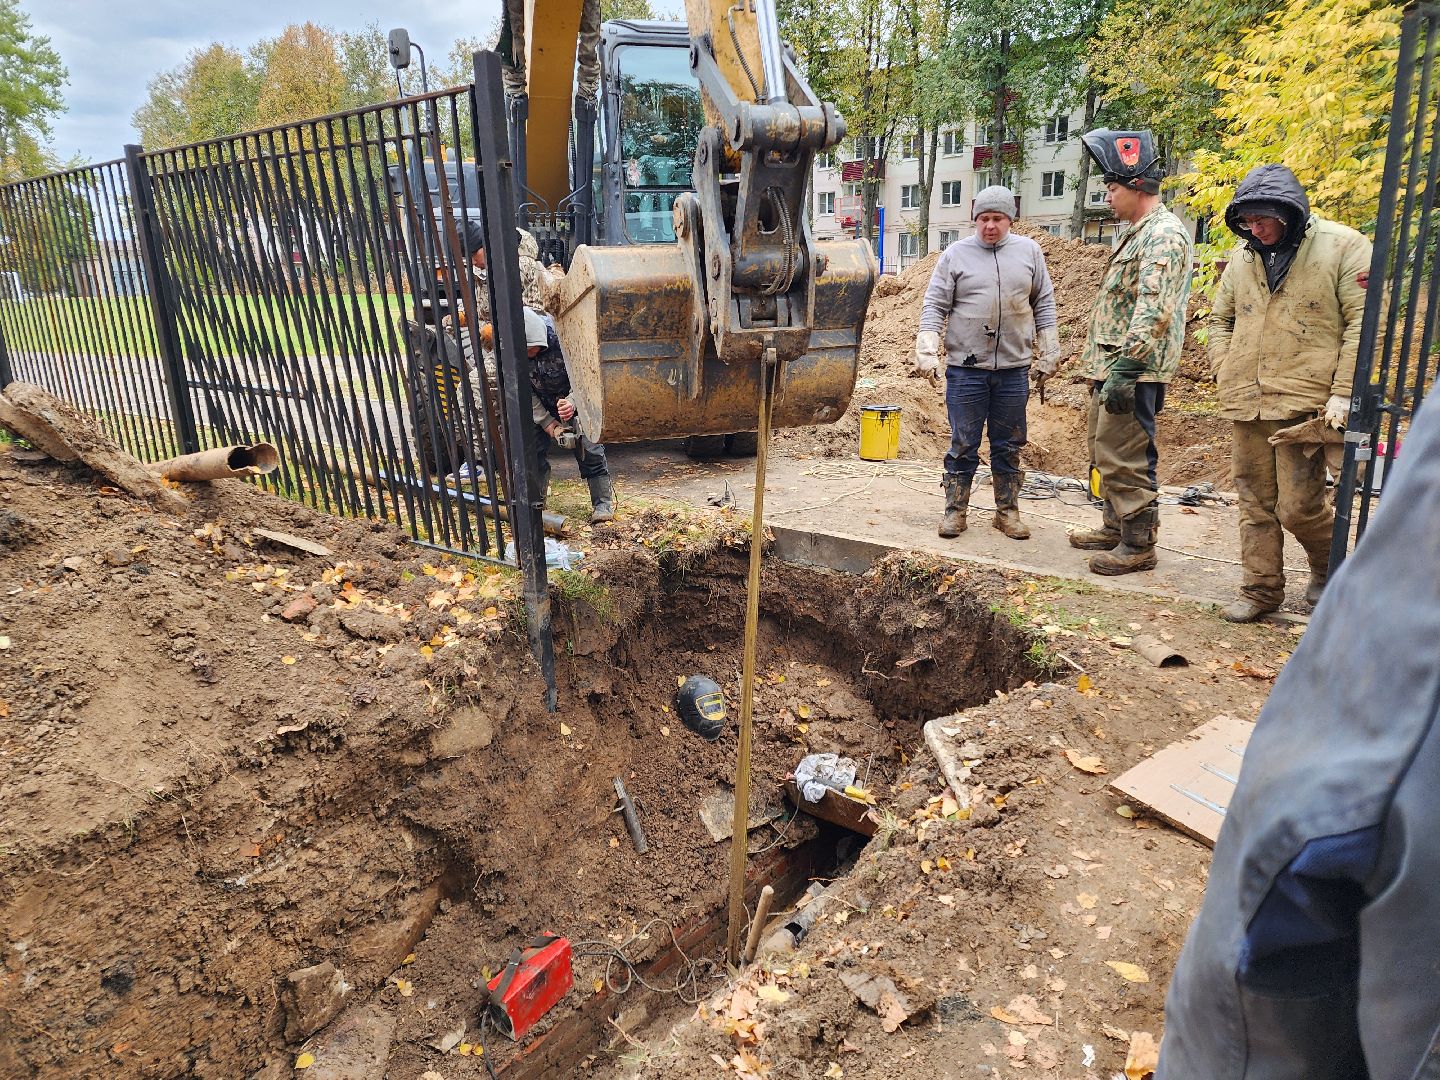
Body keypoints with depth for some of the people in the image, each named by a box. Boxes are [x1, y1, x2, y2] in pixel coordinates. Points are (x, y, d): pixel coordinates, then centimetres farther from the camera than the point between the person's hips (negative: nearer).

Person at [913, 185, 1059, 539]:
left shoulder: (1029, 252, 7)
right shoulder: (956, 254, 1)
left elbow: (1044, 305, 12)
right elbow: (935, 306, 0)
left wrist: (1048, 354, 9)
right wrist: (927, 351, -10)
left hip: (1014, 368, 2)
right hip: (965, 368, -2)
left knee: (1009, 446, 10)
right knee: (963, 445, 4)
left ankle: (1008, 511, 21)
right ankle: (955, 510, 15)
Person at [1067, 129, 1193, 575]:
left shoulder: (1164, 234, -14)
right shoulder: (1136, 233, 20)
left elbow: (1154, 310, -25)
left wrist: (1125, 367, -29)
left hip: (1133, 371, -11)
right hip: (1111, 366, 11)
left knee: (1122, 457, -8)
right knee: (1103, 450, 18)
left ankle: (1138, 545, 2)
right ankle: (1115, 526, 31)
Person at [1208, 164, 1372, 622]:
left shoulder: (1343, 247, -3)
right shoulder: (1241, 258, 12)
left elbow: (1363, 322, -7)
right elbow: (1220, 320, 22)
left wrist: (1343, 393, -13)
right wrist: (1225, 375, 8)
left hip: (1306, 403, -5)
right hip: (1246, 404, 5)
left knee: (1298, 506, -4)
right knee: (1255, 503, 8)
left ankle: (1327, 566, 26)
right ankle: (1261, 589, 19)